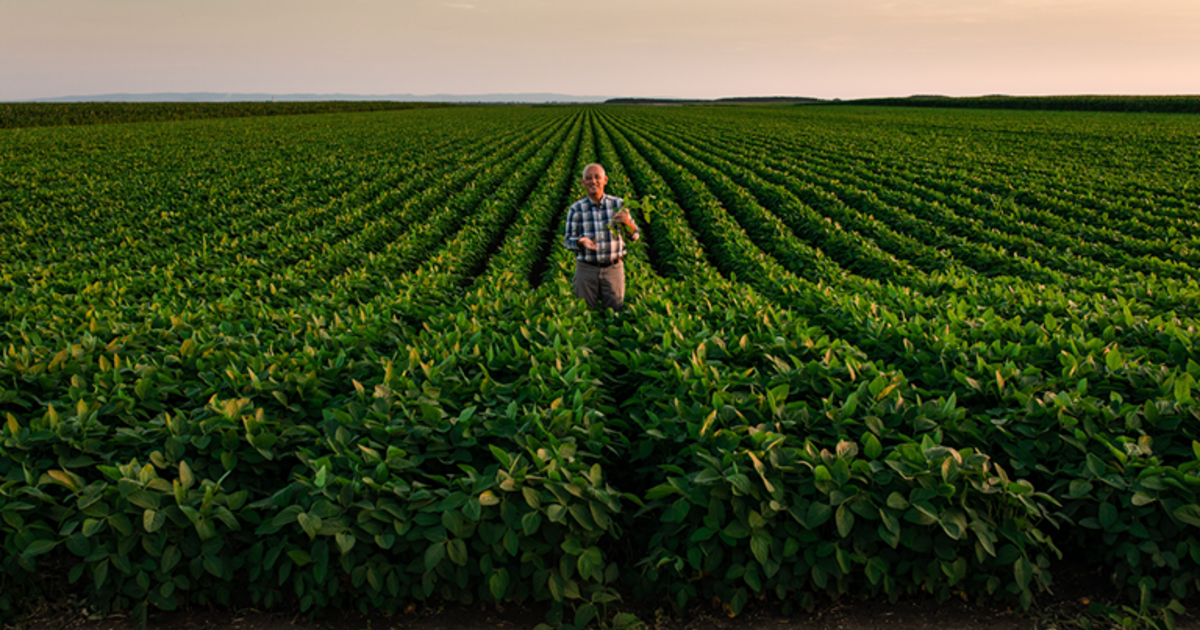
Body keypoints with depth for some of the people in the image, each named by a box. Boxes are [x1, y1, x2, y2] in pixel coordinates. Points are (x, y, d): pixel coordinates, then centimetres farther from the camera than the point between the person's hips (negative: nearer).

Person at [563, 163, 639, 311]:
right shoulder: (576, 209, -3)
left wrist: (628, 222, -21)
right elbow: (568, 241, 0)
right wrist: (582, 242, -22)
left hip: (613, 269, 1)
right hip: (586, 269, -1)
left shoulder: (618, 204, 0)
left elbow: (634, 236, 1)